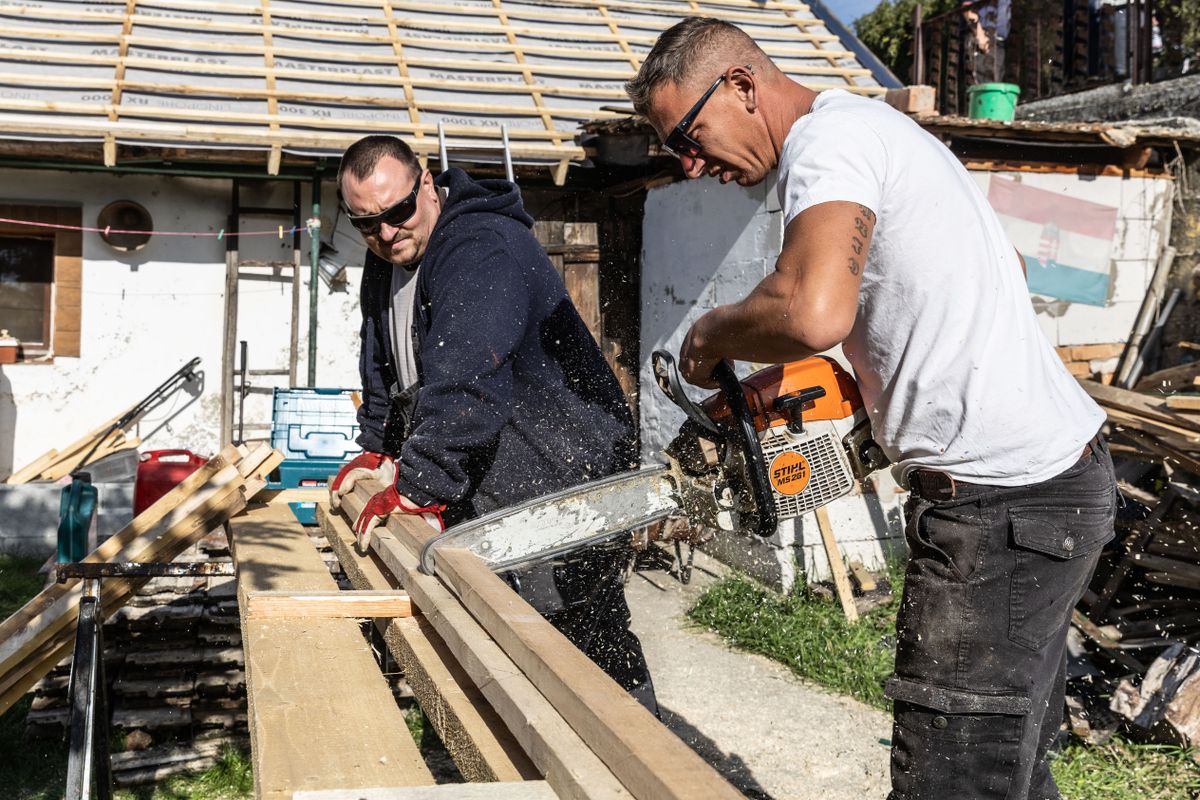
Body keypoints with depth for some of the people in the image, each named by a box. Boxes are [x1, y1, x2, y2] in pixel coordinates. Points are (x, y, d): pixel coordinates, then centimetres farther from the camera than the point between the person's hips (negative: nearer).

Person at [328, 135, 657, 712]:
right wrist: (378, 451, 18)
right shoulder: (386, 264, 10)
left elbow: (465, 384, -33)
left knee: (594, 645, -8)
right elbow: (382, 368, 26)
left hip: (561, 466, -9)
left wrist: (415, 486, -34)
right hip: (481, 483, 10)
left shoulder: (483, 249, -22)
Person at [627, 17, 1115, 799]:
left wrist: (711, 335, -12)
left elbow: (813, 313, -33)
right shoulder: (876, 127, 18)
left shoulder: (831, 136, -13)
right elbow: (1005, 266, 28)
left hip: (1003, 500, -11)